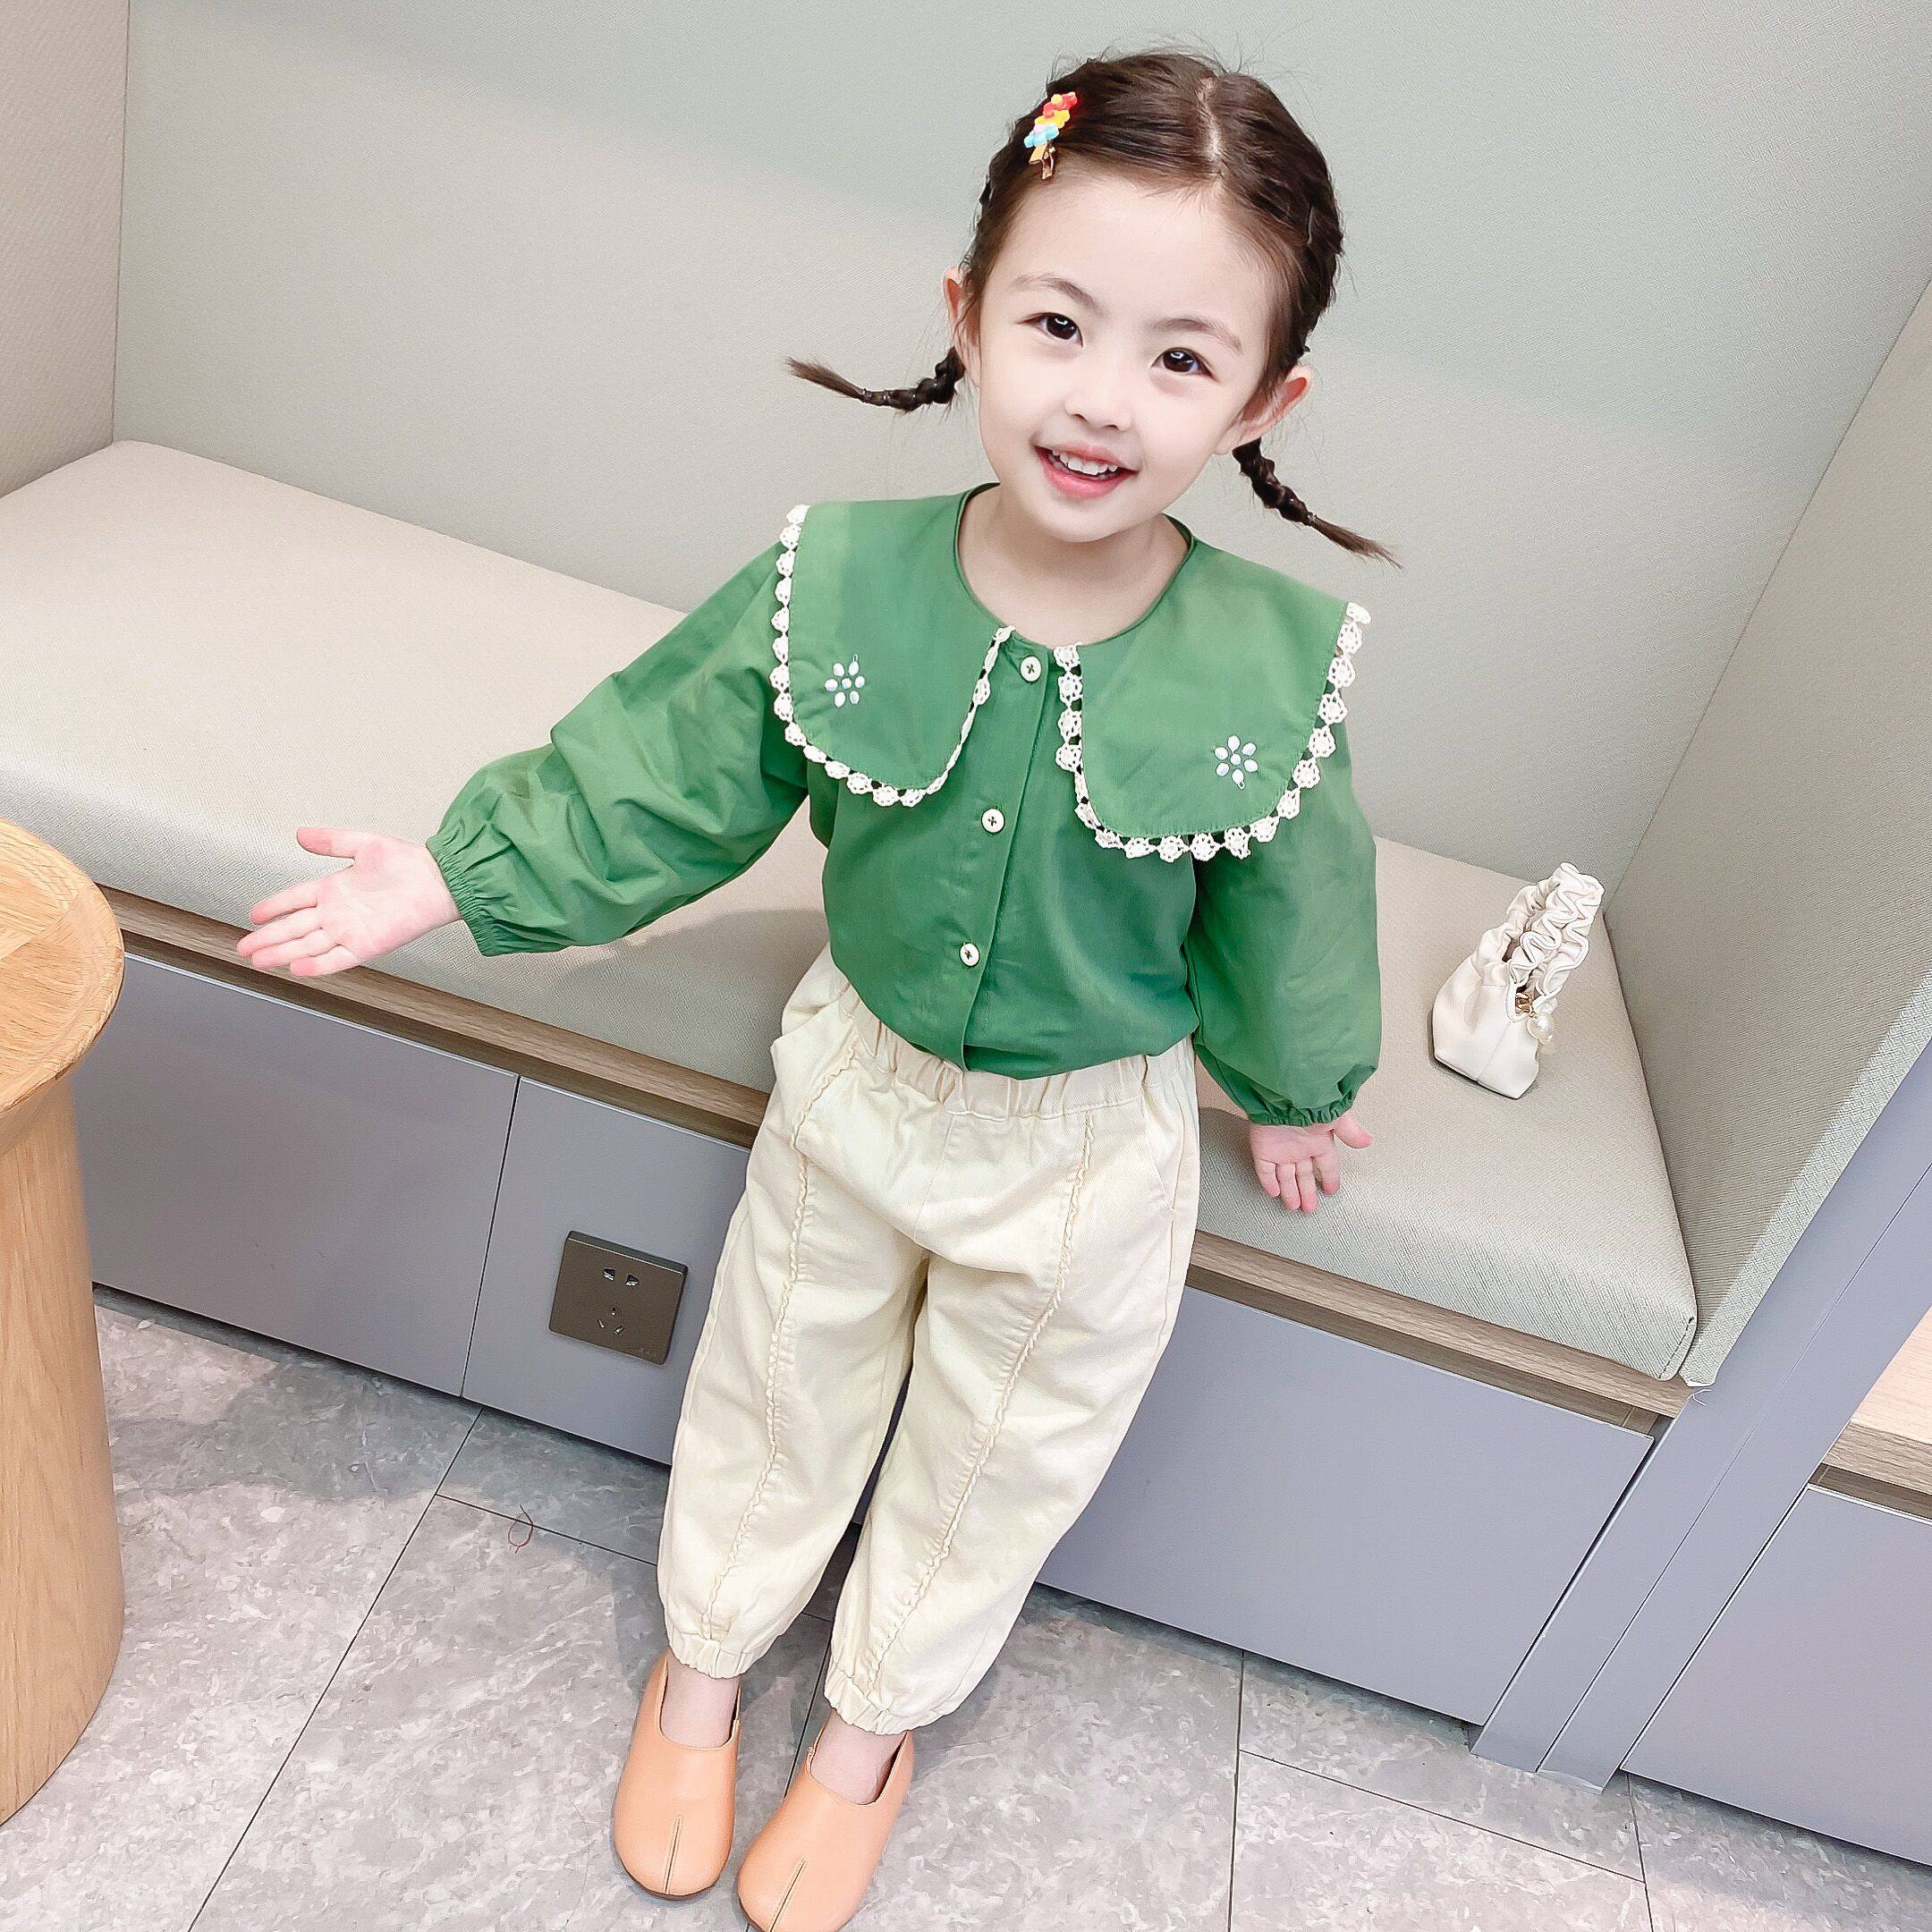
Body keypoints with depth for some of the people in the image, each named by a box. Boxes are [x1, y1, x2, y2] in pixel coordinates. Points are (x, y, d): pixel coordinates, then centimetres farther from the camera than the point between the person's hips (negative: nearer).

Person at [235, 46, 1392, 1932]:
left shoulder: (1273, 668, -22)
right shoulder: (839, 584, -20)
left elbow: (1284, 912, -5)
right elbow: (661, 774, -7)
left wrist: (1293, 1084, 9)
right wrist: (460, 870, -8)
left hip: (1092, 1150, 0)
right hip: (851, 1080, 1)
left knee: (994, 1459, 21)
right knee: (776, 1388, 23)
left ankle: (873, 1722, 51)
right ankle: (703, 1658, 54)